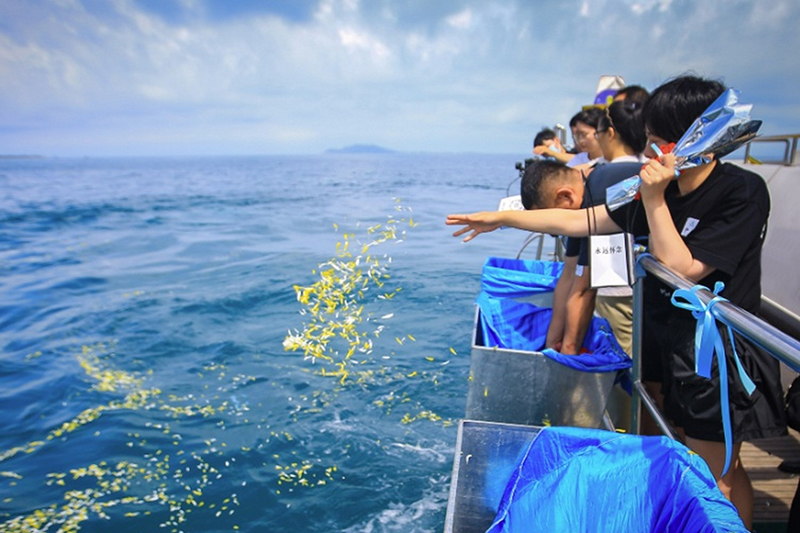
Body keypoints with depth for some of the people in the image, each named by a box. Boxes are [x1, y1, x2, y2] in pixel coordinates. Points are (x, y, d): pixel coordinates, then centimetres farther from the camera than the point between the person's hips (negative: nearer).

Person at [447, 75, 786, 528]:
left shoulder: (743, 192, -17)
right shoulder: (665, 189, 1)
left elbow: (683, 271, -24)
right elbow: (580, 221, 2)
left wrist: (654, 200, -22)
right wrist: (501, 218, 0)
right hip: (665, 336, 7)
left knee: (717, 473, 9)